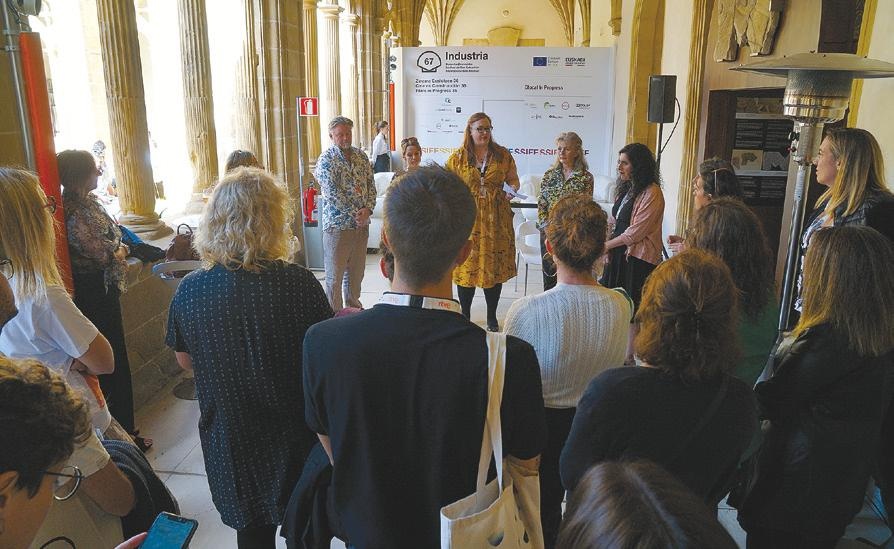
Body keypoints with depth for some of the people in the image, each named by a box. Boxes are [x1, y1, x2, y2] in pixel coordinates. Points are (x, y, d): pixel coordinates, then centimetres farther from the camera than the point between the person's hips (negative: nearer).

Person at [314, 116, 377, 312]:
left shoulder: (361, 156, 9)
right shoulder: (326, 160, -8)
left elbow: (371, 185, 8)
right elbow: (332, 193, -16)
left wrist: (367, 209, -9)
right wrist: (354, 214, -18)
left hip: (361, 223, 6)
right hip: (338, 224, -6)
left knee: (356, 271, 16)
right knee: (335, 274, 1)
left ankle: (353, 306, 31)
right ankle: (335, 315, 11)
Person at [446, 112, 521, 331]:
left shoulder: (503, 155, 6)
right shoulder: (457, 158, 3)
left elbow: (513, 179, 14)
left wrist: (512, 189, -9)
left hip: (496, 219, 1)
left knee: (495, 266, 6)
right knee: (466, 266, 1)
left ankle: (492, 317, 20)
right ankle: (464, 316, 16)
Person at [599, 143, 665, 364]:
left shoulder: (652, 194, -16)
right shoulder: (625, 188, 12)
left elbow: (635, 232, -18)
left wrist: (607, 245, -8)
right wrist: (608, 250, 3)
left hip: (639, 259, -8)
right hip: (619, 254, 8)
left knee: (633, 308, 1)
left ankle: (629, 356, 11)